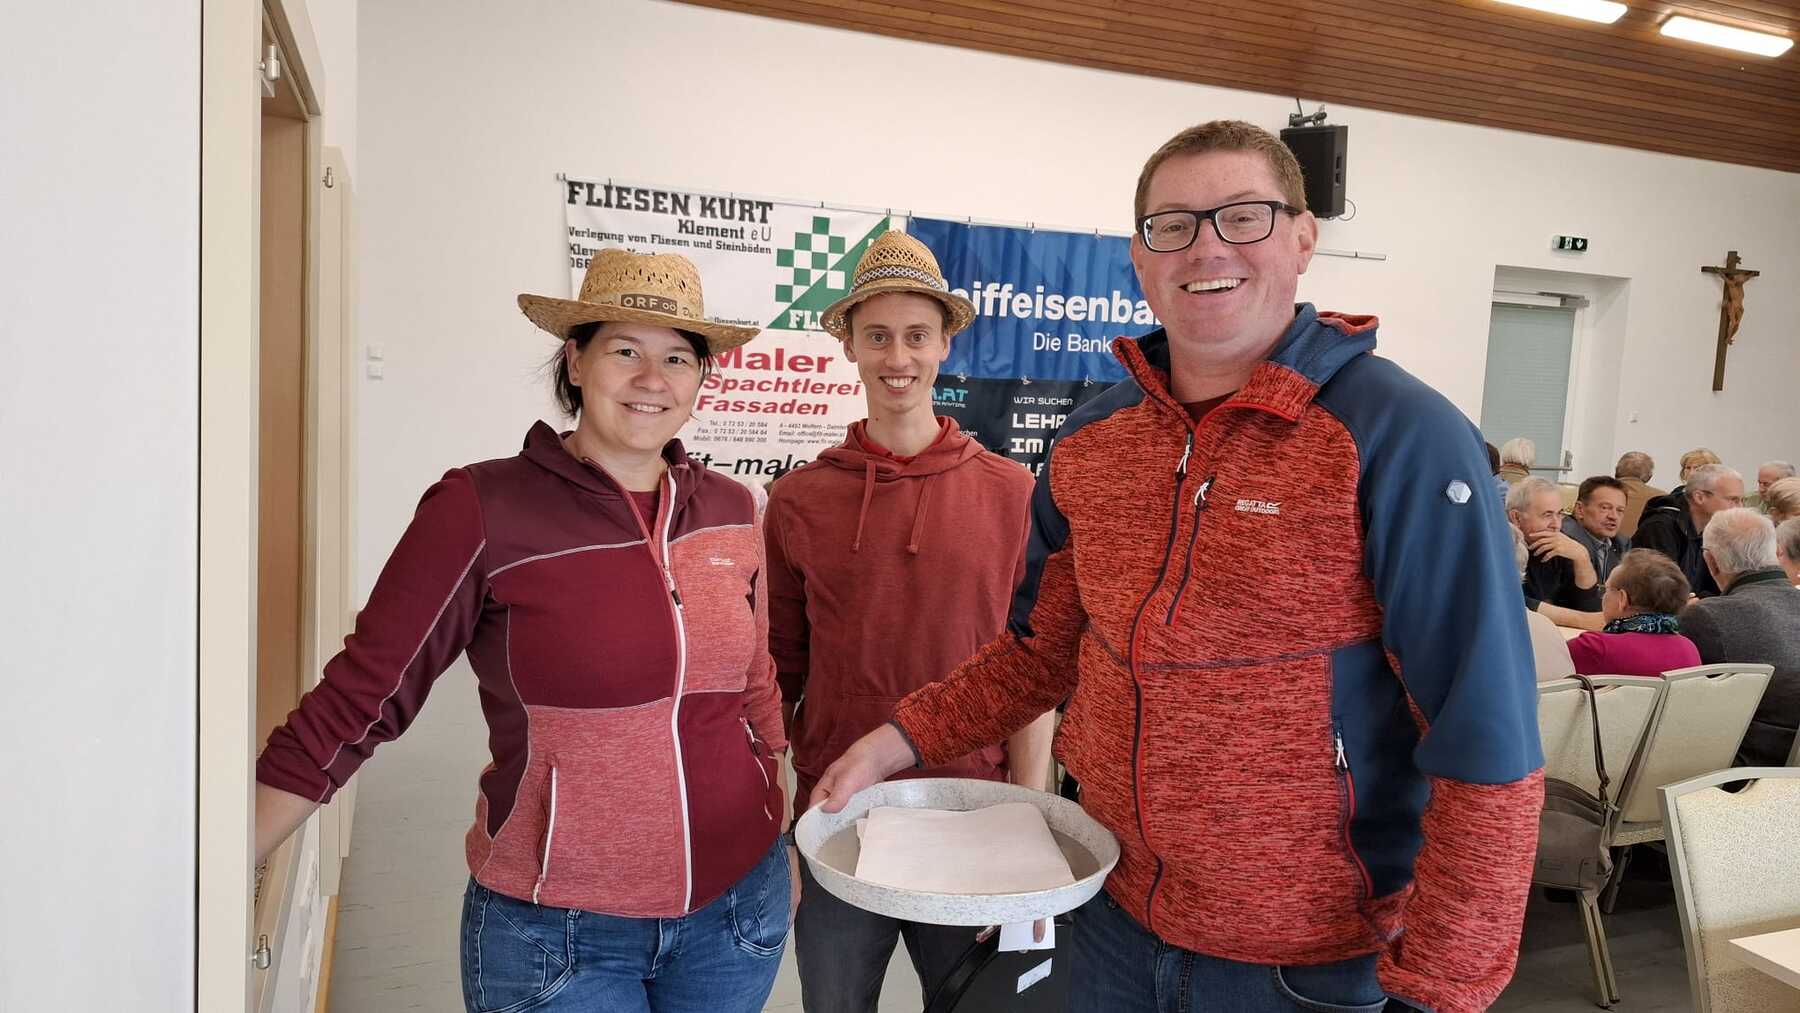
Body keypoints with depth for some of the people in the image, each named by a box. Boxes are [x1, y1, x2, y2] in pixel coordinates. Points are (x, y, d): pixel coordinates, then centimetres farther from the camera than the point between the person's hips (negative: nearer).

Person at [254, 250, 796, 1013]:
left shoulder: (730, 511, 0)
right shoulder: (482, 510, -14)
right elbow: (359, 698, -10)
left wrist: (783, 845, 16)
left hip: (736, 907, 4)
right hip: (557, 928, -4)